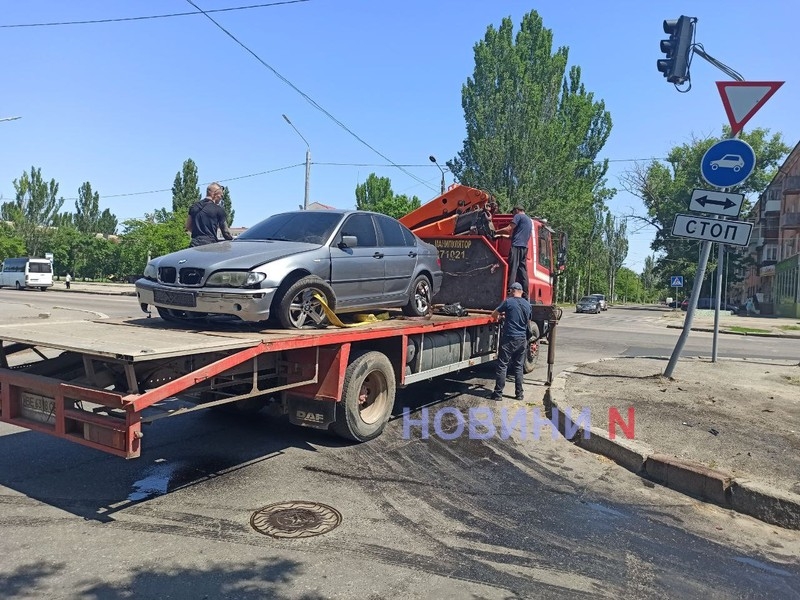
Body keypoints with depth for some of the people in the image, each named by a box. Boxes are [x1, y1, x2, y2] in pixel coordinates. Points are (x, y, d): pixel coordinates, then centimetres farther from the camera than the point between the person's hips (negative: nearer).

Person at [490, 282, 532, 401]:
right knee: (518, 367, 13)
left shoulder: (508, 302, -8)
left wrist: (499, 315, 22)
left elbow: (494, 315, -2)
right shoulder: (527, 304, 8)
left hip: (509, 338, -5)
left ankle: (498, 393, 1)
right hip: (522, 339, 5)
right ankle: (519, 393, 15)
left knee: (502, 366, 0)